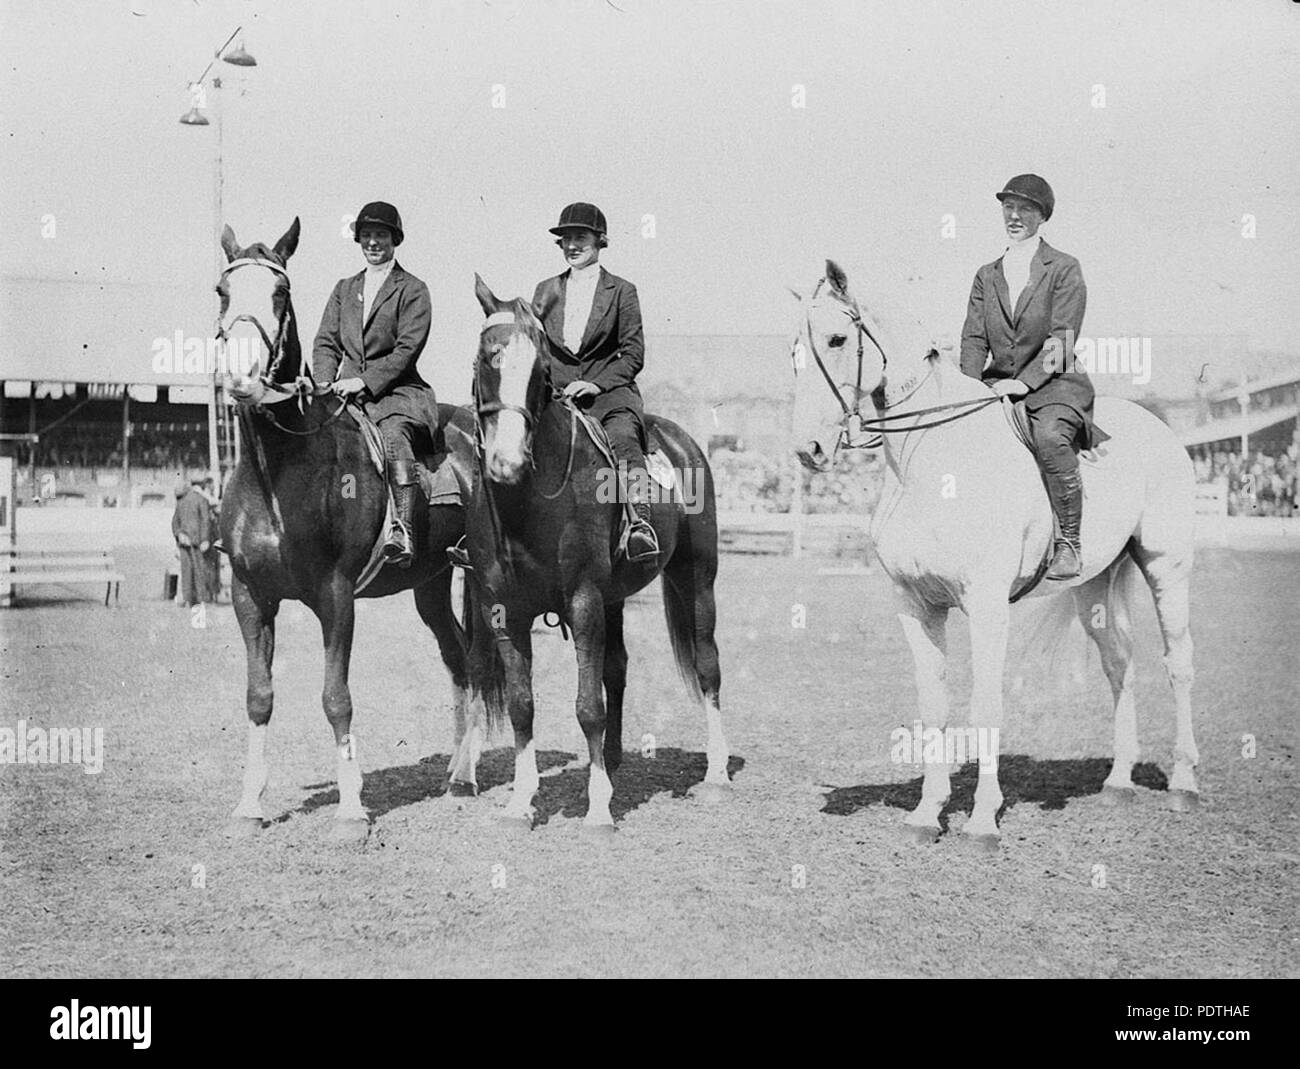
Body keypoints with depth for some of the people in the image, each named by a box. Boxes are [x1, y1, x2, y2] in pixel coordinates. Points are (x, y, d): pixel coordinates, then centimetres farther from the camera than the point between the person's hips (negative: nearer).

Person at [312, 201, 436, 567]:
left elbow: (406, 349, -7)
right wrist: (327, 384, -5)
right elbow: (325, 342, 15)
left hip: (397, 391, -5)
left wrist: (364, 381, -17)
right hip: (350, 391, 5)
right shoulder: (344, 289, 21)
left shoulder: (413, 290, 3)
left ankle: (401, 530, -44)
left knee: (394, 433, -36)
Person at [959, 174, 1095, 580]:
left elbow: (1062, 337, -8)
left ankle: (1069, 543, -27)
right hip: (996, 386, 5)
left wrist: (1026, 381, -20)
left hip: (1053, 384, -5)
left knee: (1049, 437, -36)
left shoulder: (1064, 269, 1)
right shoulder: (986, 276, 16)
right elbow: (974, 338, 9)